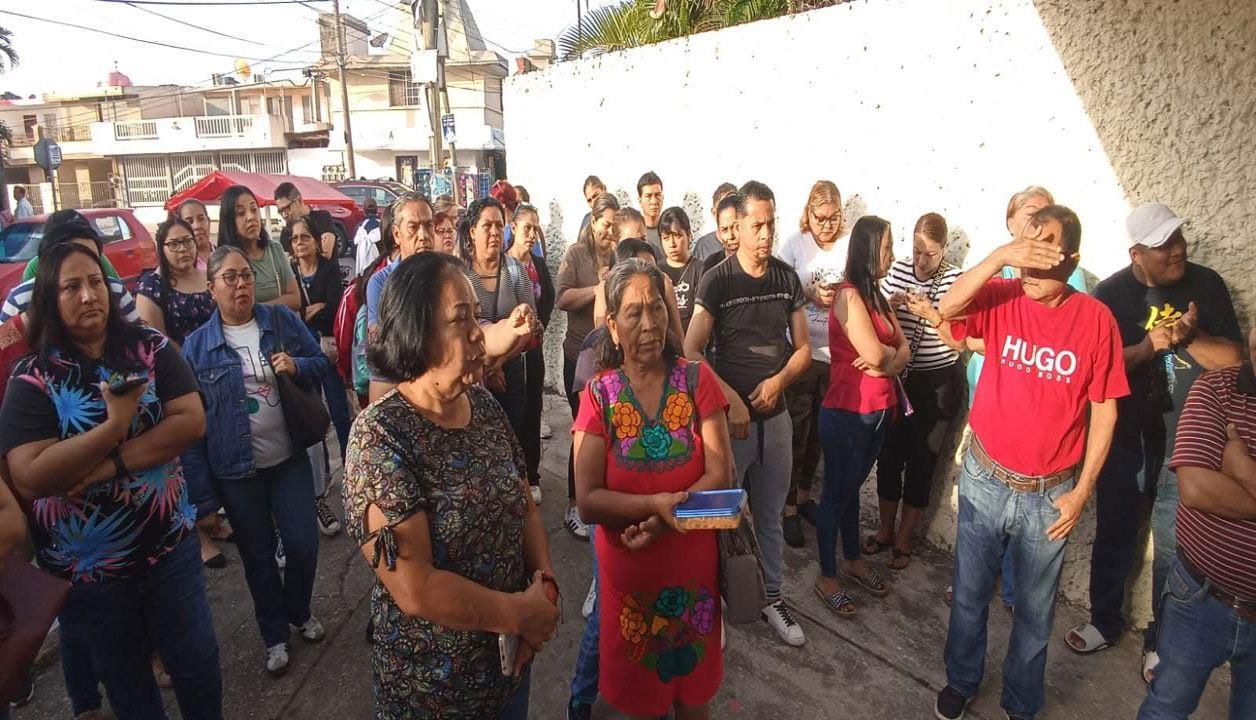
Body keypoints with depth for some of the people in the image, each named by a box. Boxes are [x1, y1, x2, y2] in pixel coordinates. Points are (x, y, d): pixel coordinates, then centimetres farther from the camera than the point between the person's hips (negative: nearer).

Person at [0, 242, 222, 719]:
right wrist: (115, 425, -25)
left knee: (197, 662, 17)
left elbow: (192, 421, -15)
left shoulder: (150, 348, -5)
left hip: (170, 542, 1)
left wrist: (115, 463, -22)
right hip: (89, 565, -1)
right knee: (126, 682, 22)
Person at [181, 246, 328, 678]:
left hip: (289, 458, 1)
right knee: (258, 555, 12)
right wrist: (200, 484, -6)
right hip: (237, 470, -1)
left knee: (303, 544, 5)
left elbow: (321, 363, 7)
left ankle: (299, 613, 36)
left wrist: (297, 366, -17)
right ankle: (275, 635, 33)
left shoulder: (283, 321, -1)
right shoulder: (197, 346, -4)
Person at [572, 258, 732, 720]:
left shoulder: (696, 379, -8)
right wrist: (658, 503, -28)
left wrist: (661, 522, -23)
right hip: (628, 572, 0)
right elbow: (588, 501, -14)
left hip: (693, 566, 1)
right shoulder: (598, 395, -10)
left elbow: (720, 475, -12)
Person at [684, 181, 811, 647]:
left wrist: (779, 380, -11)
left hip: (775, 415, 4)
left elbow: (803, 347, 7)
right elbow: (691, 352, -14)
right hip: (728, 416, -4)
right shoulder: (717, 281, -8)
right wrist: (731, 399, -21)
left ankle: (772, 597, 33)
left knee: (770, 515, 17)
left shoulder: (788, 279, 4)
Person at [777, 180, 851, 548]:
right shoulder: (794, 244, -6)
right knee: (797, 432, 4)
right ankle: (789, 507, 19)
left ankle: (804, 494, 36)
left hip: (837, 352, 3)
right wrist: (811, 294, -18)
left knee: (819, 432, 17)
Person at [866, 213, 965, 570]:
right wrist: (889, 306, -14)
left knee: (922, 460, 8)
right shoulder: (897, 270, -2)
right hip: (897, 378, 3)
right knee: (889, 454, 10)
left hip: (938, 383, -3)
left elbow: (960, 342, -12)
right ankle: (885, 529, 30)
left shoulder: (955, 279, -11)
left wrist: (931, 314, -25)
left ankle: (904, 538, 26)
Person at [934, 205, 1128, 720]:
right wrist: (1000, 256, -37)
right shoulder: (1002, 298, -8)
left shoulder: (1096, 319, -10)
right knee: (970, 594, 18)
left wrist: (1081, 491, -4)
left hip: (1050, 495, 0)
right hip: (984, 481, 0)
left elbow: (1104, 410, -4)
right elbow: (947, 308, -28)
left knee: (1035, 609, 18)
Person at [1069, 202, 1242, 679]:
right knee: (1114, 535, 14)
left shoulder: (1206, 284, -4)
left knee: (1173, 548, 8)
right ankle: (1105, 621, 34)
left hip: (1184, 442, 0)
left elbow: (1232, 358, -5)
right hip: (1125, 438, 0)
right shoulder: (1110, 293, -6)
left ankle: (1162, 640, 28)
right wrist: (1148, 347, -24)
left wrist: (1189, 337, -21)